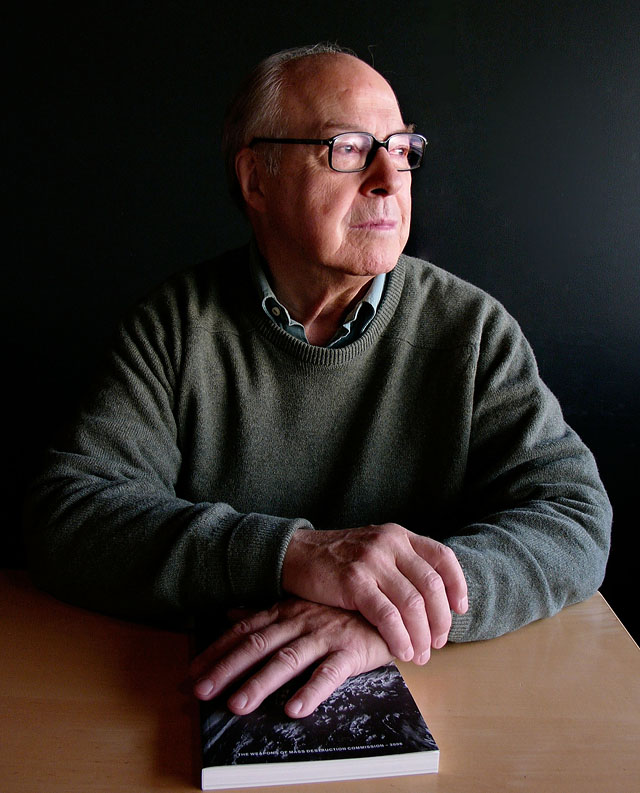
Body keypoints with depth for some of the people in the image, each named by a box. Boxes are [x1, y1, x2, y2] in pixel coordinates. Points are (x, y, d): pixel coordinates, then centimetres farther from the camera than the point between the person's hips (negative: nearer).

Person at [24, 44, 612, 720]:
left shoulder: (472, 329, -3)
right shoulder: (174, 326, -4)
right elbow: (66, 515, -12)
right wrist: (290, 553, -28)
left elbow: (575, 518, -9)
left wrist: (389, 612, -28)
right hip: (207, 691, 0)